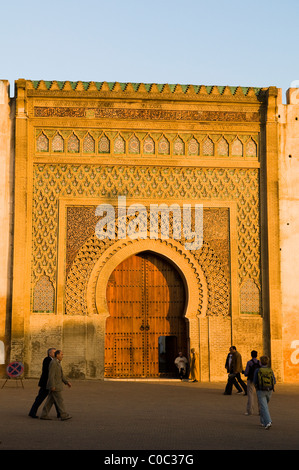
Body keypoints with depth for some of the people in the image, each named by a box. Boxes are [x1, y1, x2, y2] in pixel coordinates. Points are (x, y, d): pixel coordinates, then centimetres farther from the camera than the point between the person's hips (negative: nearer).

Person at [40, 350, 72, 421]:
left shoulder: (57, 363, 15)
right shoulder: (53, 363, -18)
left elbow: (60, 375, 21)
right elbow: (51, 375, -22)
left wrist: (67, 382, 16)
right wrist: (52, 386, -24)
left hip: (56, 385, 10)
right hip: (54, 385, -10)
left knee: (50, 400, 9)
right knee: (59, 400, -4)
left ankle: (44, 415, 10)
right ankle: (63, 415, 0)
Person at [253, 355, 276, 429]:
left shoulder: (257, 371, -9)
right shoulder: (270, 370, -2)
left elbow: (255, 382, -3)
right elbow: (274, 381, 3)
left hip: (261, 391, -4)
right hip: (269, 391, 4)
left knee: (264, 407, -6)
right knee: (265, 405, 23)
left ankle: (268, 422, -23)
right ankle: (263, 421, 30)